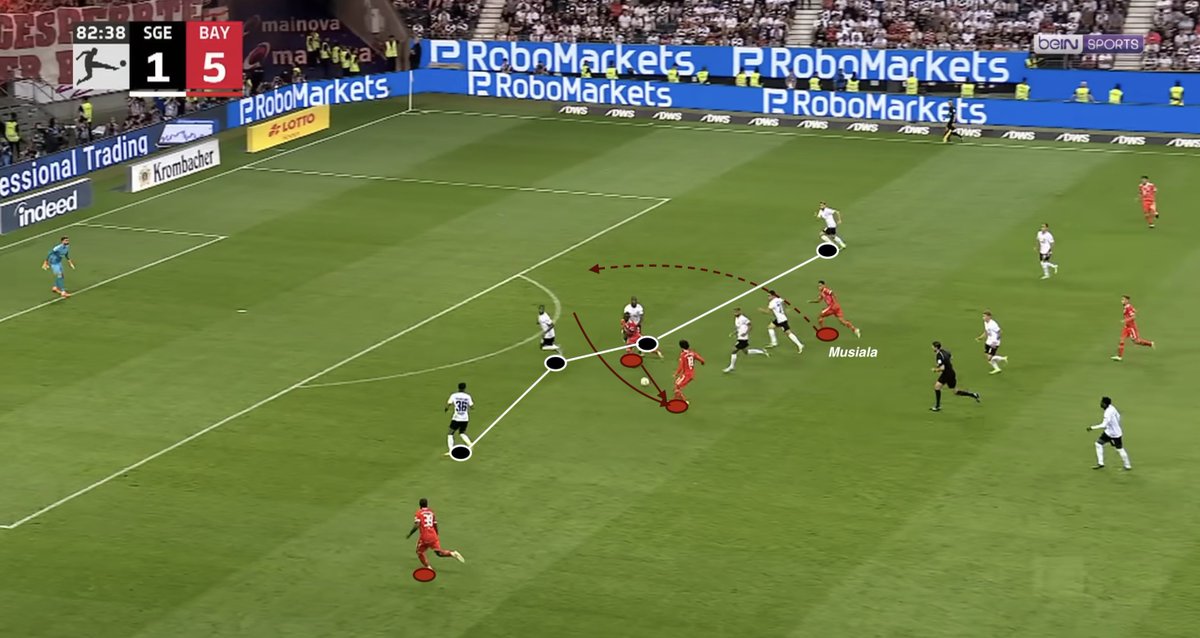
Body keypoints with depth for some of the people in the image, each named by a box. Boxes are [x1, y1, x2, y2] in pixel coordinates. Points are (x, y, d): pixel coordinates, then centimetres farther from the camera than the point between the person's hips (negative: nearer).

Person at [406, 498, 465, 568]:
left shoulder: (418, 513, -1)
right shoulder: (431, 512, 14)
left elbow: (416, 526, -13)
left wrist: (409, 534, -1)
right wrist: (436, 535, 30)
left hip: (424, 537, -4)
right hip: (433, 536, 4)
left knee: (419, 552, 16)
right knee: (439, 552, 6)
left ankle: (428, 567, 5)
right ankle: (452, 553, -18)